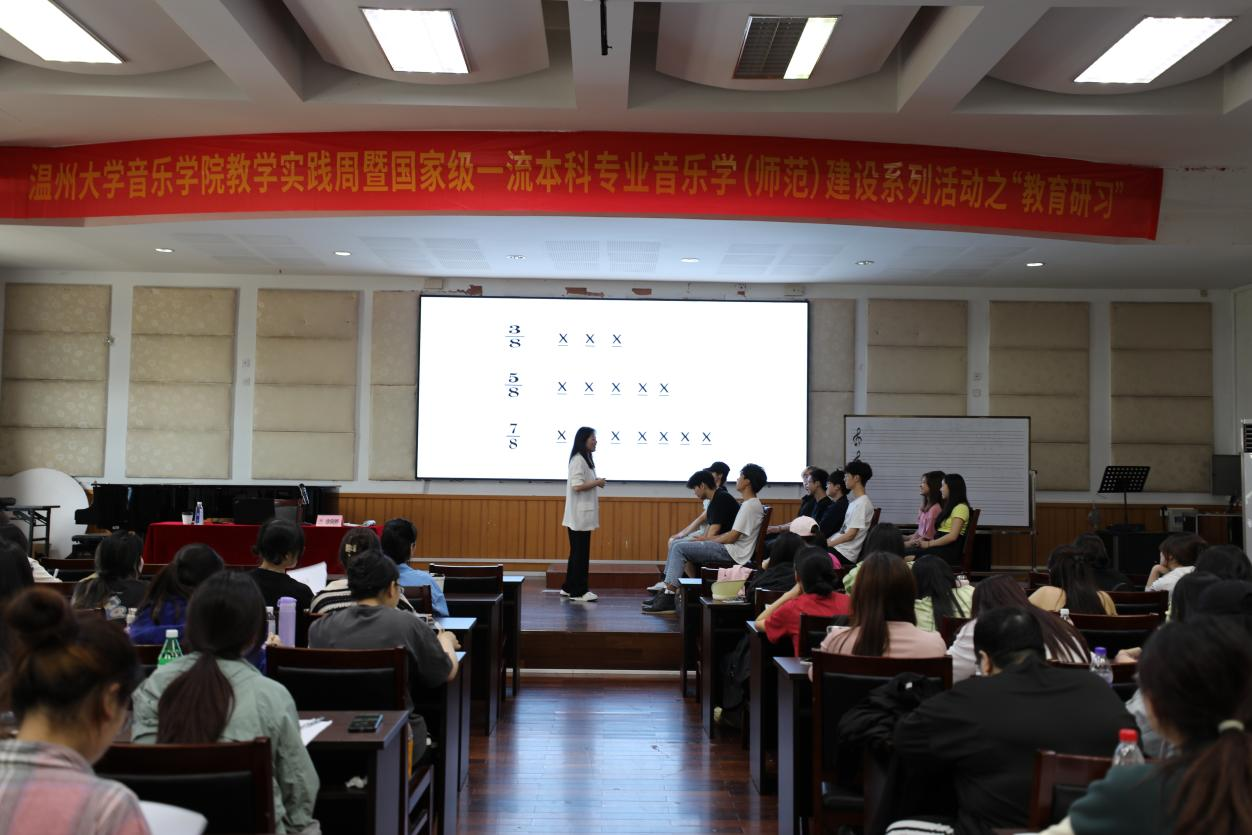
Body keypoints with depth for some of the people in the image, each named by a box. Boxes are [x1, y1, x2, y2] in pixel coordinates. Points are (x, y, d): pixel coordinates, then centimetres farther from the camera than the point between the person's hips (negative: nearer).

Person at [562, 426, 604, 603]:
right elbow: (577, 486, -23)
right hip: (579, 515, -10)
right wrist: (597, 483, -12)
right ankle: (578, 591, 1)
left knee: (577, 552, 14)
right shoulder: (578, 460, -15)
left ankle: (569, 588, 20)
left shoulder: (585, 459, 15)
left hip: (583, 514, 10)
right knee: (581, 553, -4)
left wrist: (595, 484, 4)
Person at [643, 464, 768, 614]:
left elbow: (732, 537, -17)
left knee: (680, 548, -16)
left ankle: (668, 599, -16)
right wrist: (707, 539, 10)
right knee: (678, 544, 7)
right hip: (729, 550, 10)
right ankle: (667, 589, 4)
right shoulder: (751, 504, 18)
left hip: (733, 553, -10)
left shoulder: (750, 505, -14)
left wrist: (707, 540, -4)